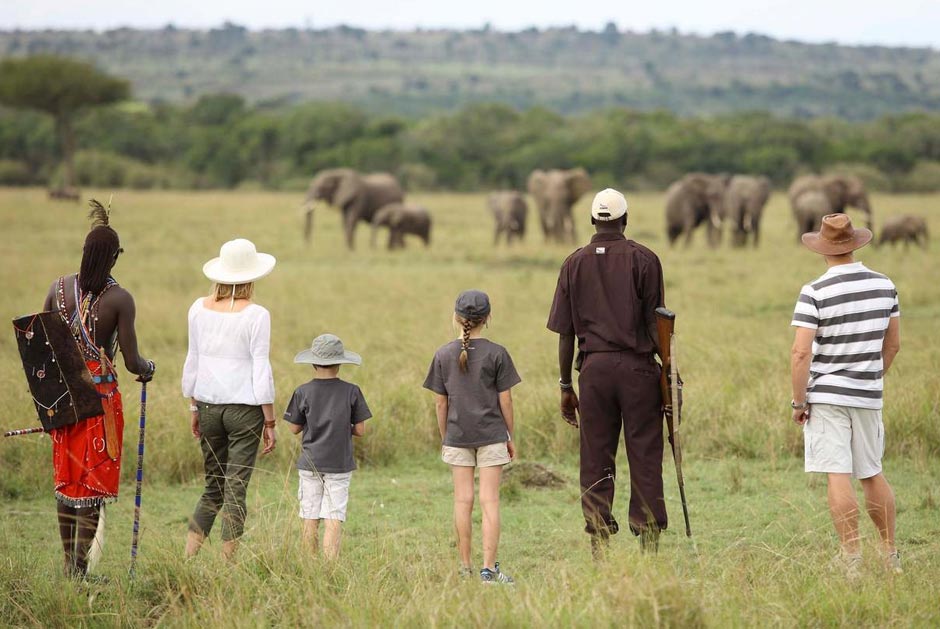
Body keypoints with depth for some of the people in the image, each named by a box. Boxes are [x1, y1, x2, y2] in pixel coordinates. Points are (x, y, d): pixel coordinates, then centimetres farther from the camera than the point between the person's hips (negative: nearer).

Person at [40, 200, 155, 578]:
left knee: (66, 477, 14)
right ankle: (80, 566, -1)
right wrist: (148, 369, 11)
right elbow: (132, 362, -12)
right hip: (101, 396, -4)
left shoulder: (59, 288, 0)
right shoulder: (119, 299, -12)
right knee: (96, 479, 3)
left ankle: (69, 562, 19)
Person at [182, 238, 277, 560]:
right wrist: (270, 422, -3)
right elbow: (261, 370, -9)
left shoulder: (199, 309, 3)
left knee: (213, 488, 16)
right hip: (245, 407, -4)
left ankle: (188, 558, 8)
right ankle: (227, 564, 2)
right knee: (235, 491, 1)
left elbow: (192, 361, 10)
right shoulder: (256, 315, -10)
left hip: (209, 406, 4)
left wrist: (194, 408, 20)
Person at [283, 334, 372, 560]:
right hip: (339, 465, -1)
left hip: (310, 465, 1)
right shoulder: (351, 392, -5)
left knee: (310, 518, 9)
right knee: (334, 519, -3)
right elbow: (360, 430, -1)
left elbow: (295, 428, 3)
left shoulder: (303, 393, -4)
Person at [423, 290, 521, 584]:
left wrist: (444, 438, 13)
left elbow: (440, 403, 3)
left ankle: (465, 567, 10)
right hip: (491, 435, -2)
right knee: (490, 500, -1)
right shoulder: (496, 354, -6)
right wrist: (511, 435, 6)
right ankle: (489, 568, -5)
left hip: (457, 436, 2)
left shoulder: (443, 355, 0)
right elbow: (505, 400, -5)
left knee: (463, 501, 6)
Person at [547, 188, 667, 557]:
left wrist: (565, 386, 12)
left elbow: (565, 332, 7)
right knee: (644, 460, 1)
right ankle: (648, 544, -1)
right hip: (637, 366, -2)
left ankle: (599, 548, 3)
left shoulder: (574, 264, 7)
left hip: (594, 368, 2)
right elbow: (655, 325, -3)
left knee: (595, 463, 5)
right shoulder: (644, 260, 0)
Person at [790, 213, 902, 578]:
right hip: (869, 396, 5)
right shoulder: (884, 286, 2)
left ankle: (851, 560, -4)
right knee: (872, 473, 16)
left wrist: (798, 401, -7)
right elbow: (893, 344, 12)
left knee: (838, 476, -3)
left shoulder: (815, 293, -13)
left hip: (826, 396, -5)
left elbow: (800, 352, -17)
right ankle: (891, 557, 23)